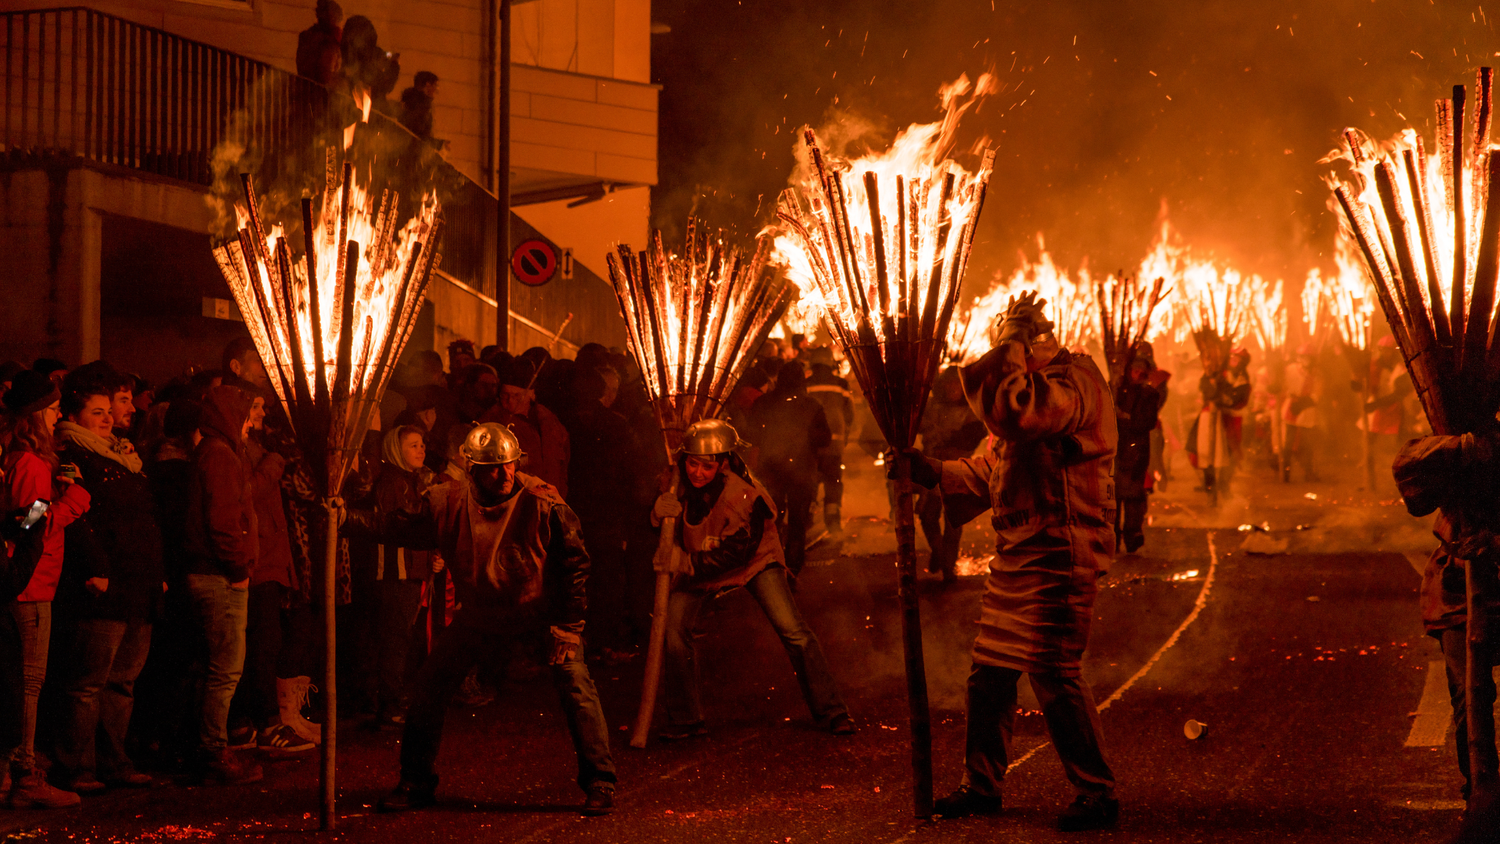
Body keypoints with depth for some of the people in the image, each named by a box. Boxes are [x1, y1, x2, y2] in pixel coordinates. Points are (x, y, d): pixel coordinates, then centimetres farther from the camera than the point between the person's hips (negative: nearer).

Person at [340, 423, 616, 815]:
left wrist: (569, 626, -15)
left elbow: (574, 563, -14)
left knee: (575, 685, -18)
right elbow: (395, 526, 2)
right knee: (428, 690, 1)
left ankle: (599, 783, -6)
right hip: (480, 614, 3)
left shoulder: (542, 503, -21)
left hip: (540, 610, -3)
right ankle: (416, 783, 19)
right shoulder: (448, 503, -11)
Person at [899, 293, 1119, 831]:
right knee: (990, 673, 13)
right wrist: (933, 472, 7)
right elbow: (989, 471, 22)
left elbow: (1016, 411, -32)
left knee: (1053, 674, -10)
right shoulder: (1032, 385, 22)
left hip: (1059, 557, -10)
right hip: (1016, 556, 10)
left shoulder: (1076, 379, -11)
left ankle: (1096, 792, 0)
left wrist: (1009, 345, -22)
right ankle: (982, 786, 24)